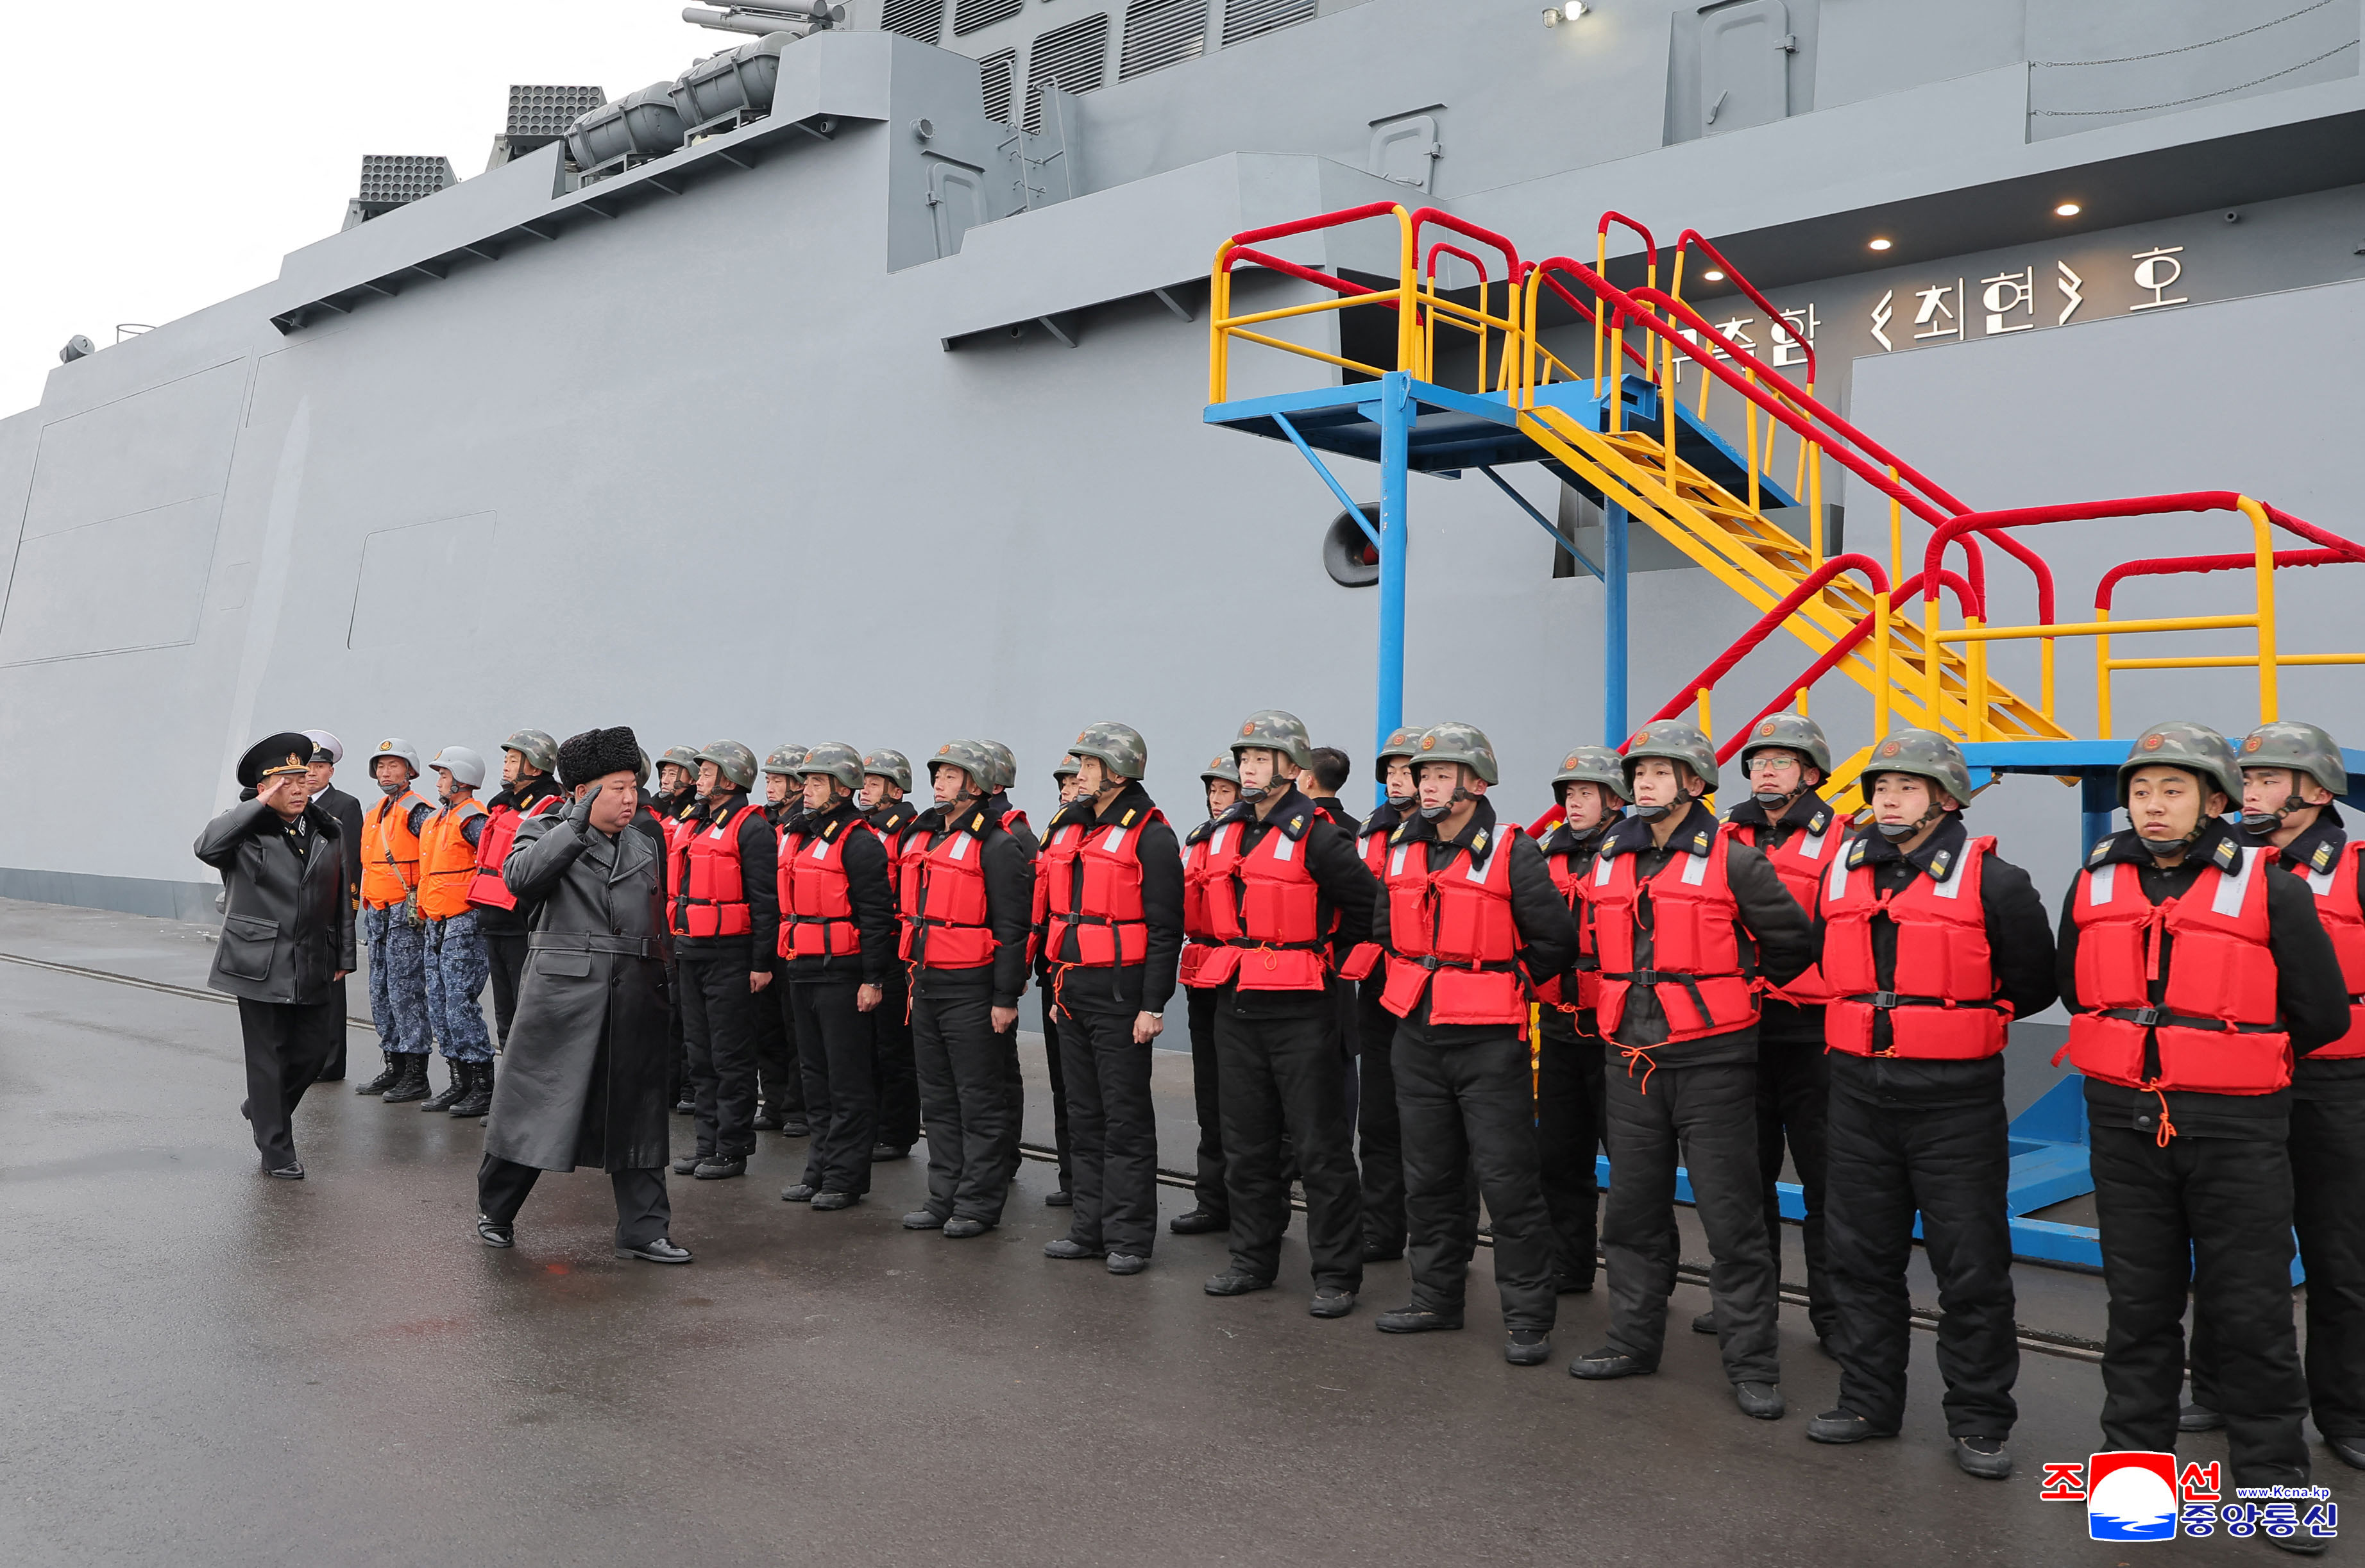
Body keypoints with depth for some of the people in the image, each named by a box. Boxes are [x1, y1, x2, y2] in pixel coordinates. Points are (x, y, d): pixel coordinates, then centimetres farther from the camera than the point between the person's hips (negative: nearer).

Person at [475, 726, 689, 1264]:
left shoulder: (646, 847, 15)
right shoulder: (545, 832, 1)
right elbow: (519, 876, -21)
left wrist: (660, 987, 14)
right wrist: (578, 824, -23)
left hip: (634, 998, 4)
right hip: (562, 992, -4)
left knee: (636, 1112, 7)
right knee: (535, 1102, 5)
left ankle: (644, 1230, 14)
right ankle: (495, 1211, 28)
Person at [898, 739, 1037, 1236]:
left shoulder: (997, 845, -11)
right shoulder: (921, 837, 13)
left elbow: (1012, 927, -15)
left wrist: (1006, 997, -17)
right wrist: (913, 974, 19)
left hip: (972, 990, -8)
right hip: (927, 985, 8)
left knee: (981, 1101, 1)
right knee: (938, 1099, 14)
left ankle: (979, 1204, 10)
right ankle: (944, 1197, 24)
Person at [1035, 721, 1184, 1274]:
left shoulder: (1150, 837, -11)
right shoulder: (1067, 828, 13)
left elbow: (1165, 929, -13)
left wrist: (1153, 1005, -17)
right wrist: (1058, 986, 18)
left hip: (1121, 993, -8)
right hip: (1073, 993, 8)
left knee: (1126, 1118, 0)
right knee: (1085, 1115, 14)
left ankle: (1130, 1238, 9)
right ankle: (1090, 1228, 24)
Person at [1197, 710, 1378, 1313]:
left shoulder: (1316, 836, -10)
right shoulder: (1223, 832, 10)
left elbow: (1368, 903, -7)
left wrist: (1325, 949, 3)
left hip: (1300, 1008, -7)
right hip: (1235, 1005, 7)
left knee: (1320, 1146, 0)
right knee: (1246, 1143, 14)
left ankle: (1336, 1273, 9)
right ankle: (1253, 1259, 27)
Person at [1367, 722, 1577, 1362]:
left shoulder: (1511, 852, -10)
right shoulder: (1403, 850, 8)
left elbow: (1555, 939, -6)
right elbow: (1386, 927, 22)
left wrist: (1505, 984, 4)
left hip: (1489, 1038, -6)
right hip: (1417, 1033, 6)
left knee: (1507, 1179, -2)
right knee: (1429, 1176, 14)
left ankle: (1528, 1317, 9)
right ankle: (1436, 1297, 28)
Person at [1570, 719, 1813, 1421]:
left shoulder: (1732, 861, -6)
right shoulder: (1607, 862, 9)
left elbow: (1793, 941, 2)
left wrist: (1736, 992, 8)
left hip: (1713, 1060, -5)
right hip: (1633, 1060, 5)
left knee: (1731, 1216, 0)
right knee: (1633, 1211, 13)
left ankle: (1752, 1364, 11)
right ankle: (1634, 1340, 27)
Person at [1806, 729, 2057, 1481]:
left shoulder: (1991, 880, -6)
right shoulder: (1841, 871, 6)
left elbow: (2032, 984, 3)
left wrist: (1960, 1021, 5)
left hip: (1955, 1100, -4)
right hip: (1859, 1091, 5)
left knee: (1971, 1265, 4)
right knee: (1860, 1254, 12)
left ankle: (1979, 1420, 19)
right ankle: (1869, 1400, 27)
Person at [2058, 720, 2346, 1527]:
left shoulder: (2268, 889, -6)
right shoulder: (2093, 885, 3)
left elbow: (2321, 1015, -1)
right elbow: (2075, 988, 18)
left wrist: (2234, 1057, 7)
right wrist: (2142, 1046, 12)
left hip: (2236, 1127, -3)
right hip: (2124, 1121, 3)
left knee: (2251, 1309, 7)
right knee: (2138, 1300, 14)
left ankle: (2270, 1473, 23)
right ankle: (2136, 1450, 27)